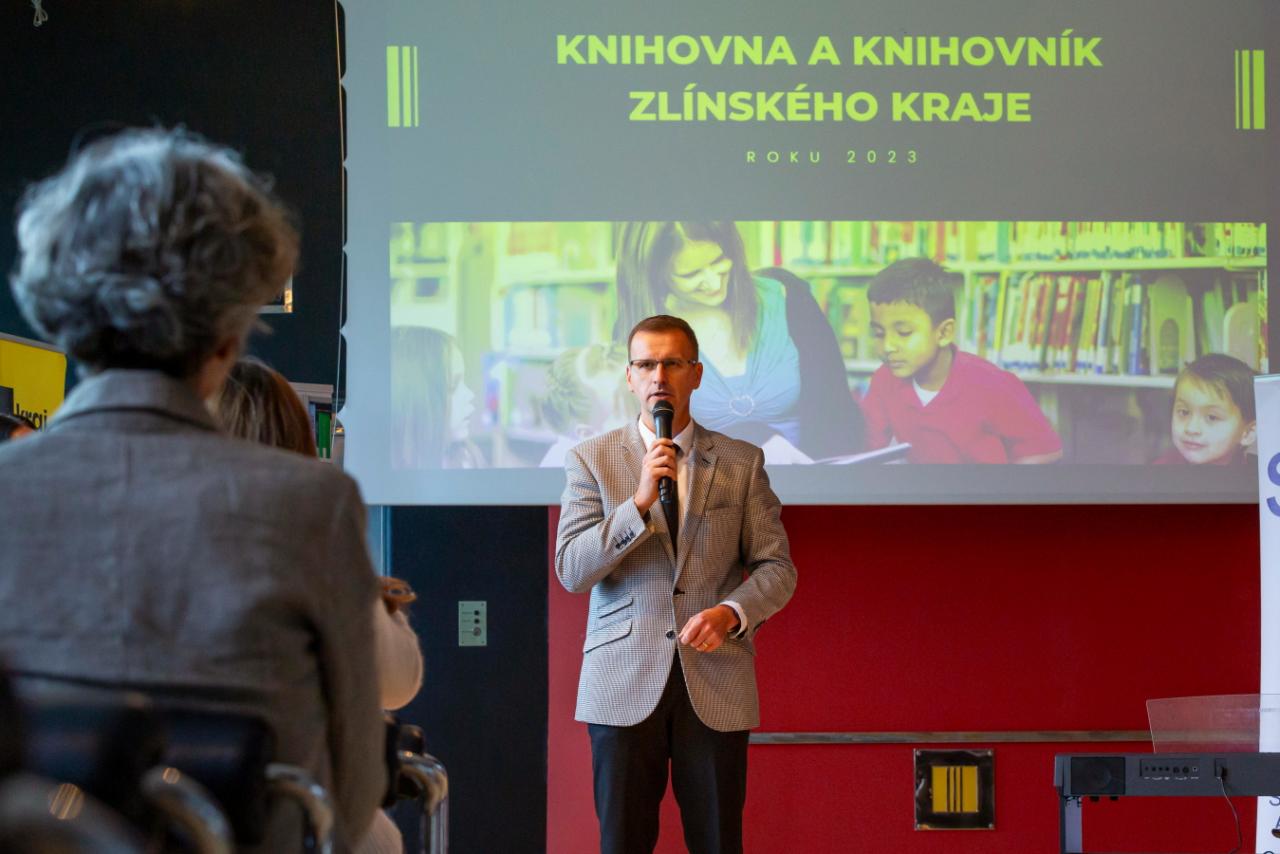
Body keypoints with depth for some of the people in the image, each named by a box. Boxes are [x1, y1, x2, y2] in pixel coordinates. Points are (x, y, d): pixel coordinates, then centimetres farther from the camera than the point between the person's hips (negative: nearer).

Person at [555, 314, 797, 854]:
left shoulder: (742, 463, 8)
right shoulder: (592, 460, 5)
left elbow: (776, 567, 6)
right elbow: (570, 571, -4)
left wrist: (731, 612, -14)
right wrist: (640, 502, -16)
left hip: (717, 686, 1)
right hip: (624, 686, 0)